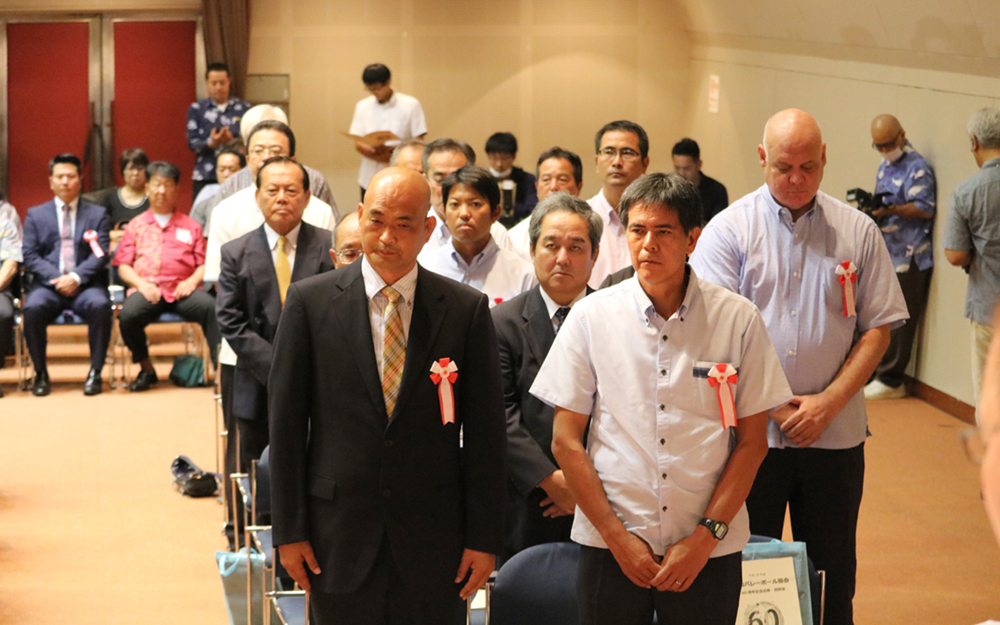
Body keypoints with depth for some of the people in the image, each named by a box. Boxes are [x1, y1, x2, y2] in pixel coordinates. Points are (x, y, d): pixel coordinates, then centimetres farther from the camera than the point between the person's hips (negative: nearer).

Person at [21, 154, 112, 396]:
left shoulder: (98, 214, 14)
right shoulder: (35, 215, 16)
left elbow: (100, 255, 2)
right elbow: (30, 256, 5)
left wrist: (76, 277, -16)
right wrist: (56, 278, -12)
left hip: (85, 285, 0)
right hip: (48, 285, 1)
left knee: (100, 306, -34)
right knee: (33, 308, -33)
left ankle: (95, 372, -21)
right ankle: (40, 374, -15)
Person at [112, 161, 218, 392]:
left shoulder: (190, 226, 22)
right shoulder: (136, 226, 22)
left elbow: (205, 263, 14)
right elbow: (123, 265, 13)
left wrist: (192, 281, -8)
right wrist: (141, 283, -7)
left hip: (182, 289, 0)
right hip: (147, 288, 0)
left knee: (212, 308, -34)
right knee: (128, 315, -33)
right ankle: (146, 370, -8)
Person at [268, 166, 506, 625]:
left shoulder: (467, 310, 1)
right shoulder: (310, 302, 0)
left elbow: (485, 430, 2)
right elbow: (285, 419, 1)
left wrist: (484, 537, -1)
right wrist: (289, 530, -2)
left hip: (434, 539, 0)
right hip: (340, 537, 0)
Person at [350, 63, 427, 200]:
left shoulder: (411, 105, 1)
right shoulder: (362, 106, 11)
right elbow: (357, 143, 7)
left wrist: (394, 151, -20)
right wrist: (373, 153, -16)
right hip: (369, 179, 3)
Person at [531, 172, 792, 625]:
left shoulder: (738, 320, -1)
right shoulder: (591, 316, 0)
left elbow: (752, 442, 0)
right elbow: (566, 441, 1)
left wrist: (706, 536, -7)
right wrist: (618, 536, -5)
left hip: (710, 552, 0)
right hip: (611, 548, 0)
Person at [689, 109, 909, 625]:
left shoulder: (858, 232, 5)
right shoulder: (729, 229, -1)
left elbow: (878, 329, 3)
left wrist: (828, 402, -9)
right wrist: (775, 408, -11)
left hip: (835, 433, 2)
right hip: (750, 432, -2)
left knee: (832, 577, 8)